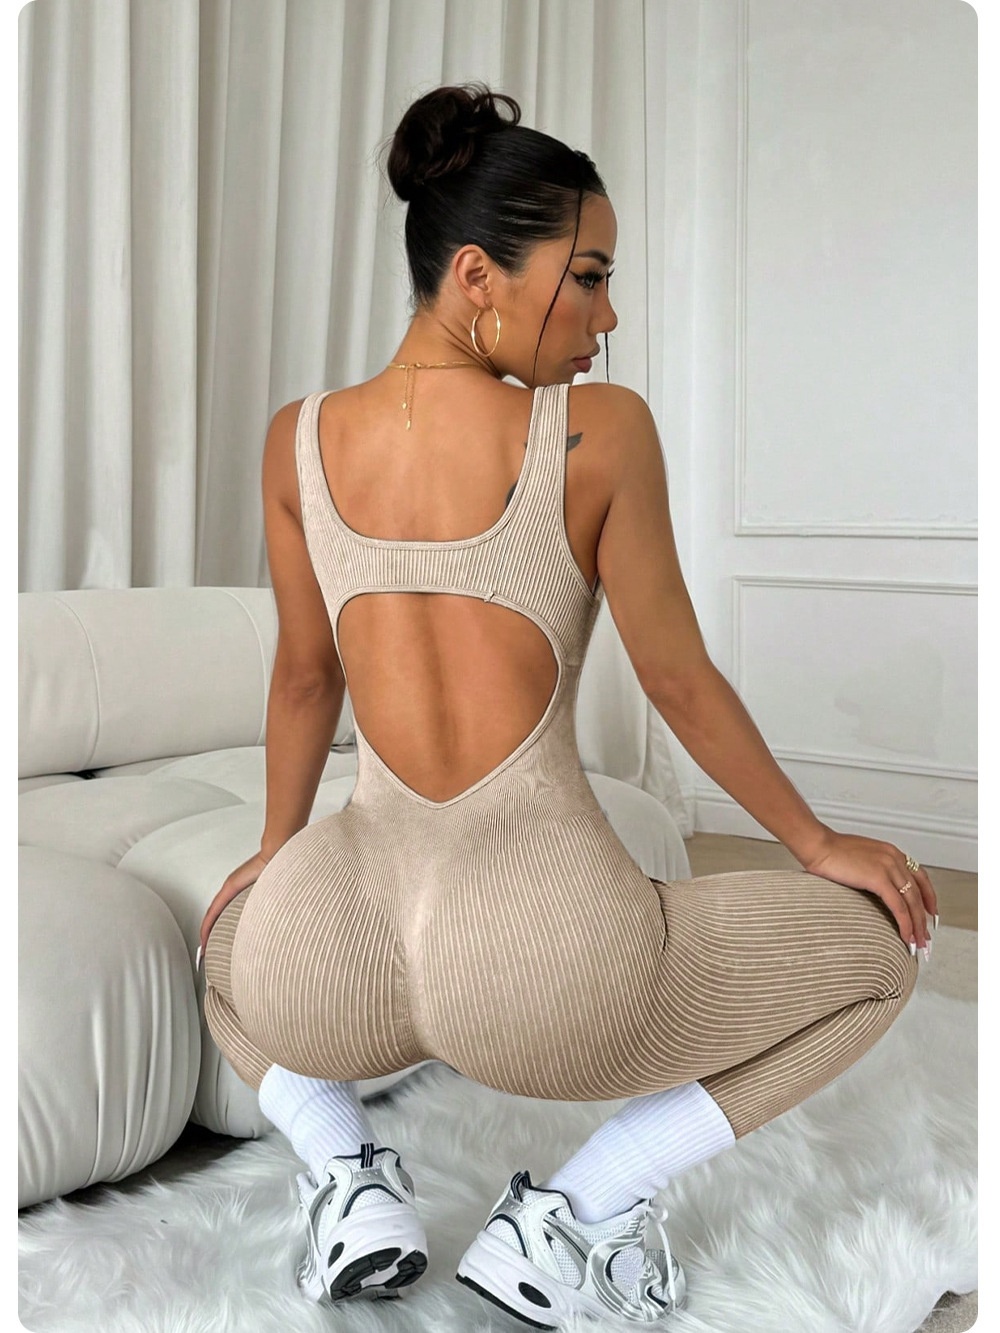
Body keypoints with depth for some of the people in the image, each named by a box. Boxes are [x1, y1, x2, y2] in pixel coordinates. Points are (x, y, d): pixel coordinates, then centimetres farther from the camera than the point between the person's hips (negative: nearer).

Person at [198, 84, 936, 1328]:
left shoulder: (299, 438, 4)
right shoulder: (601, 431, -7)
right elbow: (680, 684, 0)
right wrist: (817, 843, 16)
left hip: (345, 959, 5)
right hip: (541, 962, -4)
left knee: (232, 950, 42)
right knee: (880, 946, 20)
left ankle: (347, 1175, 15)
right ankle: (568, 1215, 11)